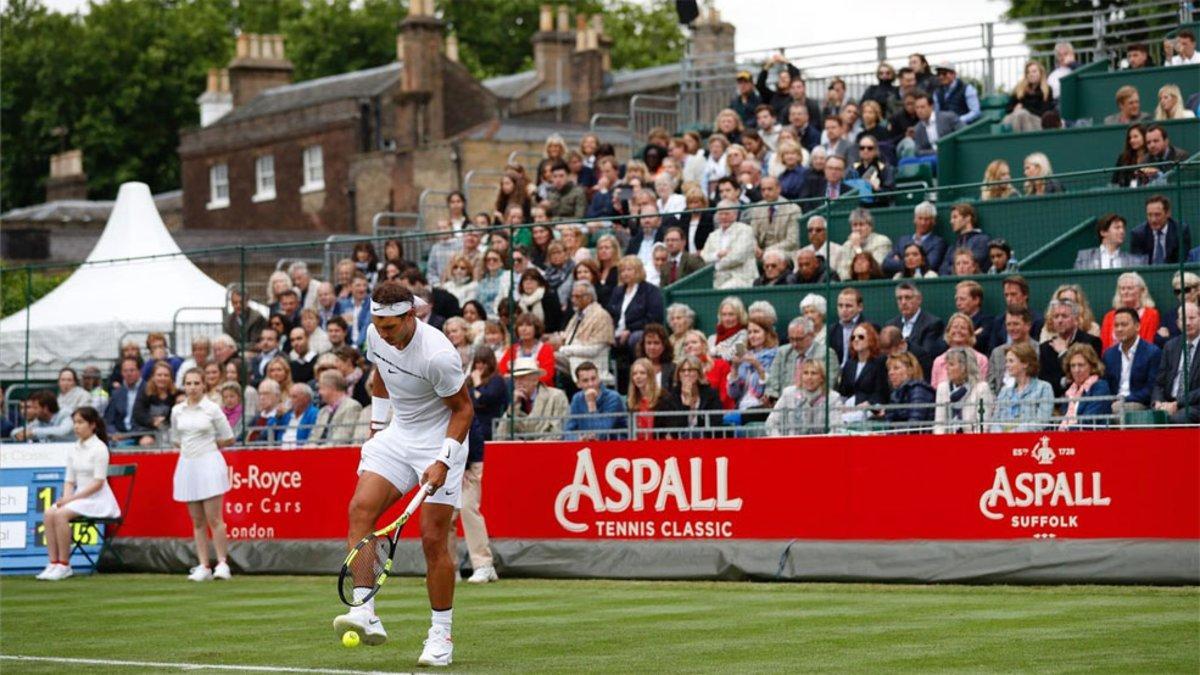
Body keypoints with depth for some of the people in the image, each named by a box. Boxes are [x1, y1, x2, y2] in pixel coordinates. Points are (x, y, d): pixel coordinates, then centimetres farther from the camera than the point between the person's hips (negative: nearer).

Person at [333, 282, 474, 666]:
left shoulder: (438, 354, -25)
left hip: (440, 441, -6)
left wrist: (443, 462, -22)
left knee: (433, 539, -9)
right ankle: (365, 615, -22)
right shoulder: (376, 335, -5)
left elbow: (463, 409, -14)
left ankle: (441, 636, 4)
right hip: (398, 434, 6)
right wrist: (376, 429, 16)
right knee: (360, 509, -16)